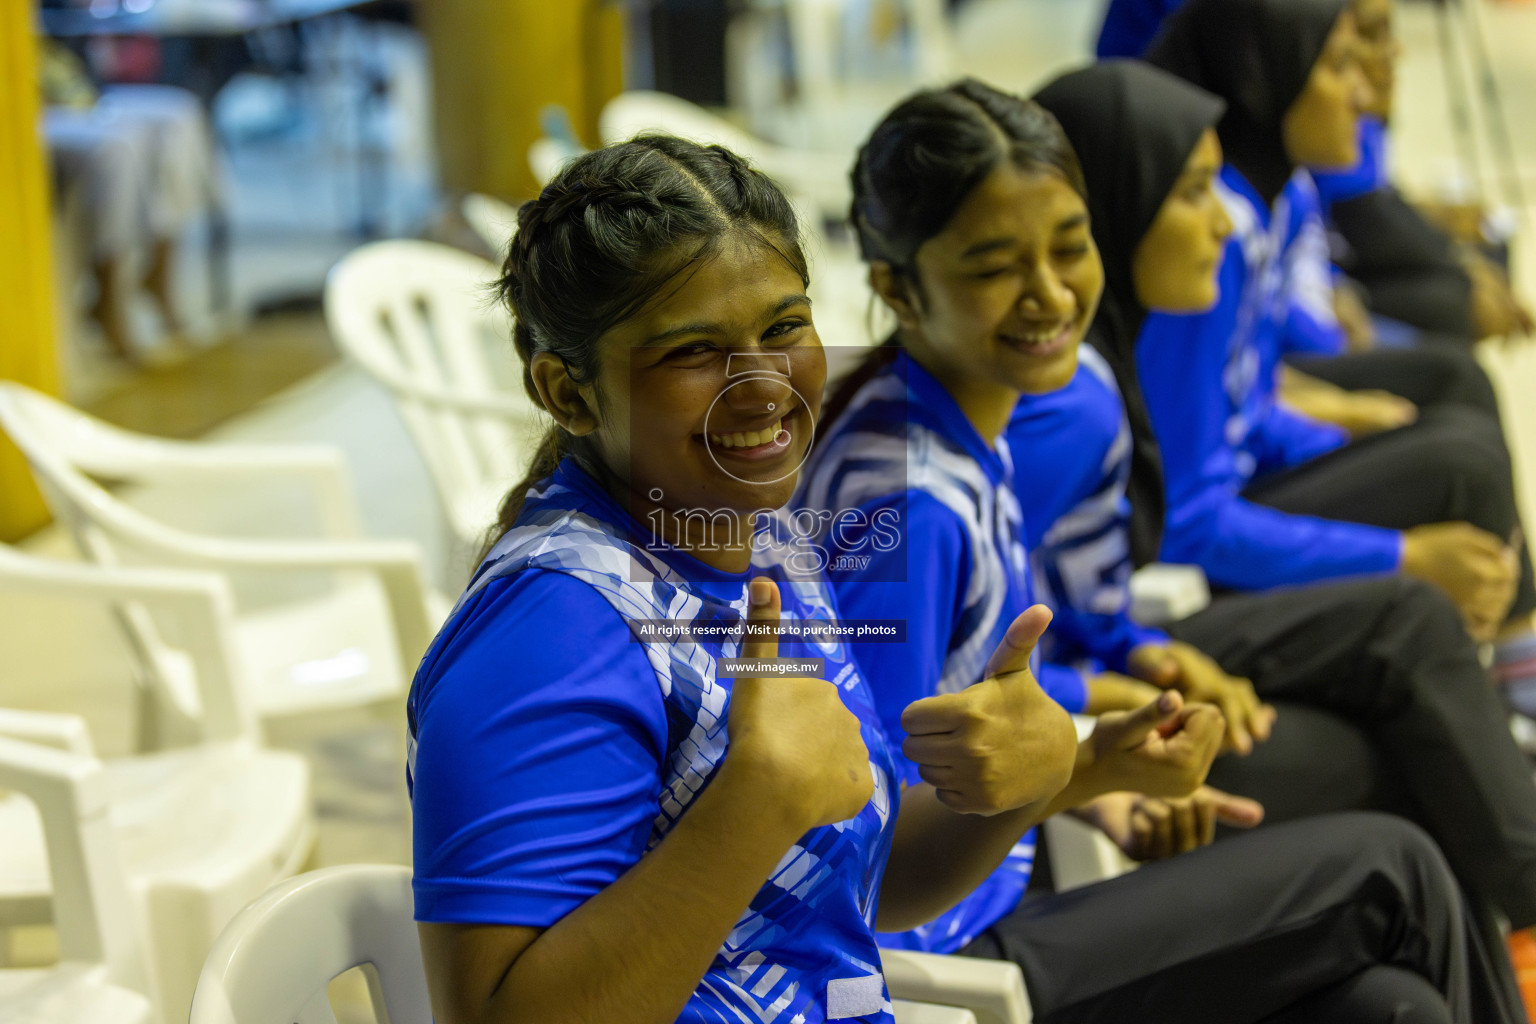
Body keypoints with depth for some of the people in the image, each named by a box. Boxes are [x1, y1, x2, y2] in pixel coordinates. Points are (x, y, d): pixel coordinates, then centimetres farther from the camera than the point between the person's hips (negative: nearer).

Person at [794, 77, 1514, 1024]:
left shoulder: (971, 434, 5)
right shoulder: (901, 503, -24)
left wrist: (1104, 788, 7)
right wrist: (1090, 771, -22)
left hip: (988, 914, 8)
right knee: (1381, 865, -4)